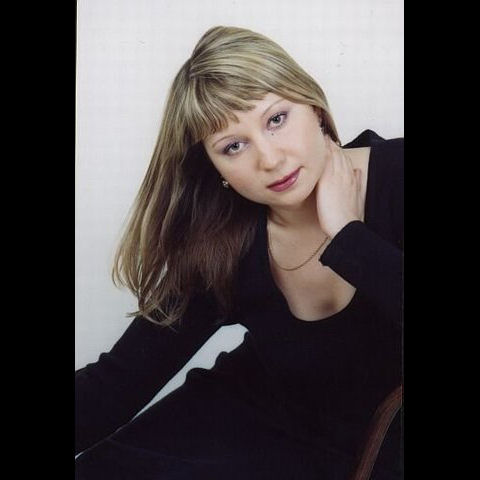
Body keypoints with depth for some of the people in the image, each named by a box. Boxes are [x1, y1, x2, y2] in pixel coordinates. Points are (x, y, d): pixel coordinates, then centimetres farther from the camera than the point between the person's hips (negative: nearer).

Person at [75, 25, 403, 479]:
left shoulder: (393, 178, -19)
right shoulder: (217, 242, -12)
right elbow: (122, 377, -11)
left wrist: (346, 234, -29)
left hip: (381, 442, -2)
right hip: (253, 417, 3)